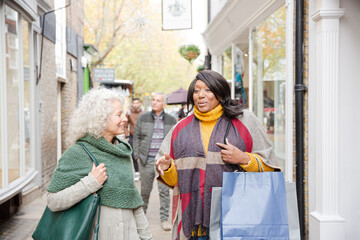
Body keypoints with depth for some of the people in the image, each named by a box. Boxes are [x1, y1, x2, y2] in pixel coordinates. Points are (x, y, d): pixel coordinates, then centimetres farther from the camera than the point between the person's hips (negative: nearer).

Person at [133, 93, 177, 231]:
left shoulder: (171, 120, 5)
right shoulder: (143, 118, 6)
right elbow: (136, 137, 9)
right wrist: (137, 155, 2)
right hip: (146, 160, 1)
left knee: (164, 190, -3)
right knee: (145, 190, 10)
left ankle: (164, 219, 5)